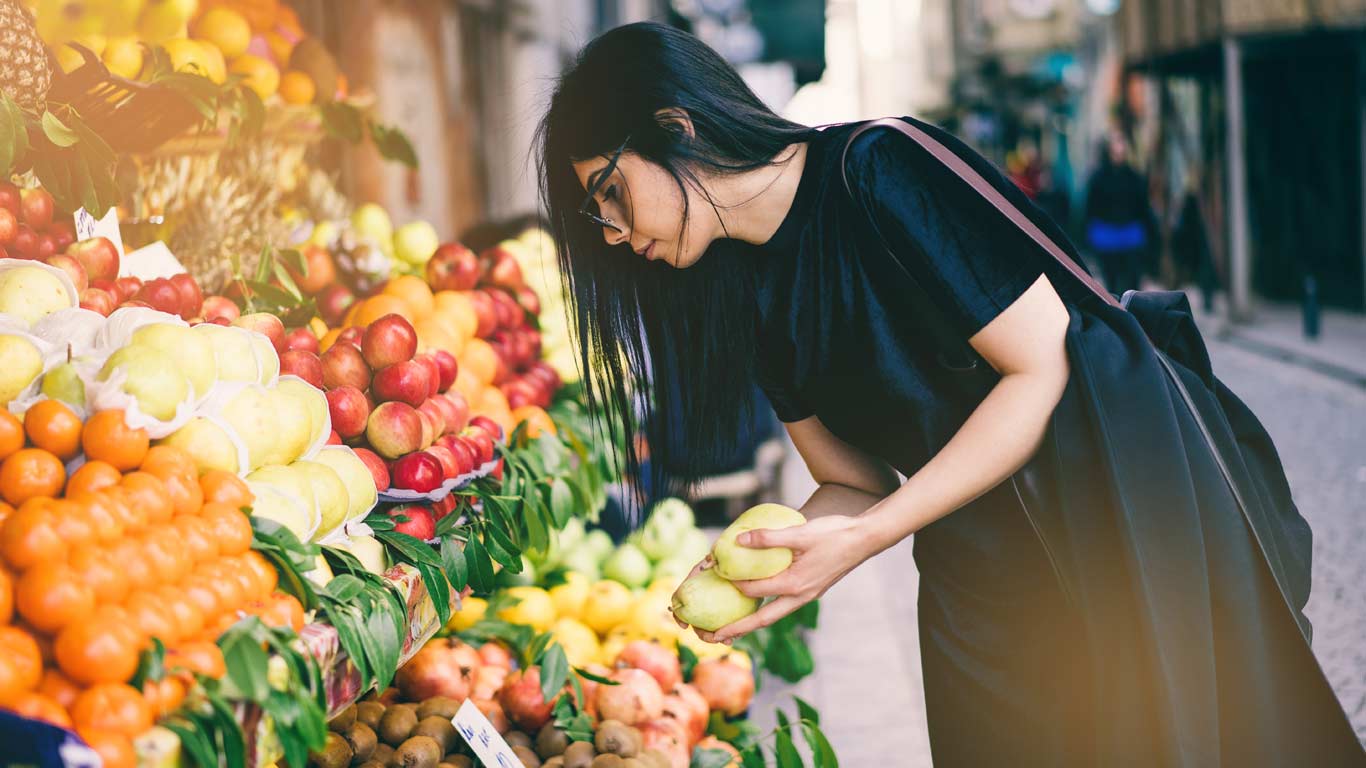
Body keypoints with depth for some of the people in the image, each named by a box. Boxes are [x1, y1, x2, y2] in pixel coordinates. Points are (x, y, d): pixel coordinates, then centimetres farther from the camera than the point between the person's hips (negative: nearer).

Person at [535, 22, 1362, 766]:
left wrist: (865, 538, -23)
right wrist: (745, 570, -13)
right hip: (977, 586, 7)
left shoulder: (878, 174, -20)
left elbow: (1045, 366, -21)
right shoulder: (750, 294, 3)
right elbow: (853, 482, 7)